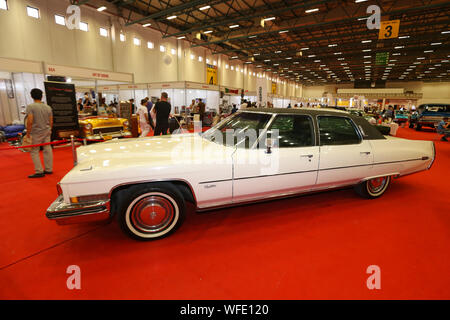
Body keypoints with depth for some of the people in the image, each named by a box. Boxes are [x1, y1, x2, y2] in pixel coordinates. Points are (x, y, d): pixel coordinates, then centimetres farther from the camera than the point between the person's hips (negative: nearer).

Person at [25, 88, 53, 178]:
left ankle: (39, 171, 2)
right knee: (47, 150, 10)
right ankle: (49, 169, 17)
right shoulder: (48, 107, 5)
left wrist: (28, 133, -9)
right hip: (47, 132, 5)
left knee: (34, 151, 3)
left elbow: (30, 121, -17)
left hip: (36, 133, -5)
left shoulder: (31, 107, -11)